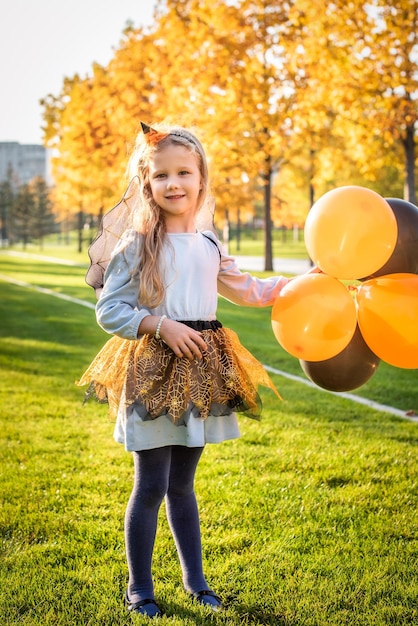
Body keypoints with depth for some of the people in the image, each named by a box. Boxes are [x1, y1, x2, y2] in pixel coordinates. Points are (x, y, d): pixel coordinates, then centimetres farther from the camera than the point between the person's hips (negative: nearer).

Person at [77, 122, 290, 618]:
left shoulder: (208, 244, 10)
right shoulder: (136, 244, -8)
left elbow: (242, 291, 23)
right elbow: (108, 310, -8)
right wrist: (161, 326, -18)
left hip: (200, 371, 5)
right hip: (151, 372, -5)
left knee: (182, 484, 16)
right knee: (151, 486, -1)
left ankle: (195, 579, 28)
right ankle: (139, 588, 15)